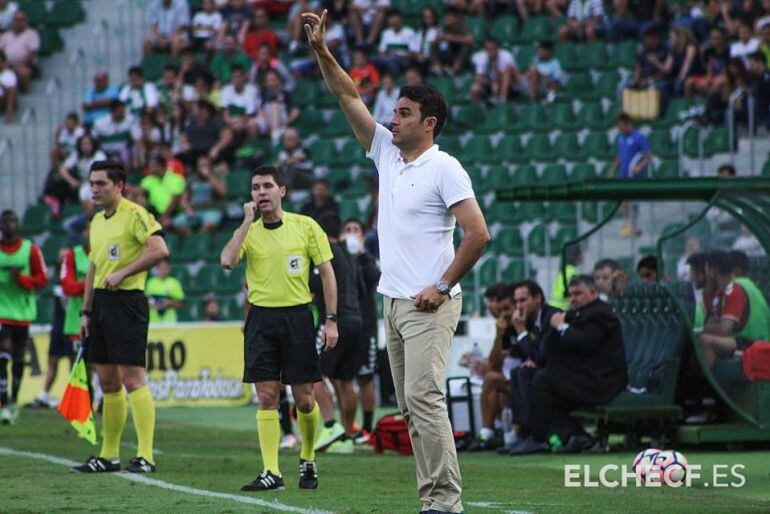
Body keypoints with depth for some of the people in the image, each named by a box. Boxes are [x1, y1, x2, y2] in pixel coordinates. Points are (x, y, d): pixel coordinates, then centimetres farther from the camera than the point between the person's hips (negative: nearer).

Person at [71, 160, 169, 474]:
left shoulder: (135, 214, -9)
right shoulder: (97, 221, 18)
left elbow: (159, 249, -20)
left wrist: (122, 273, -19)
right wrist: (86, 311, 19)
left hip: (127, 300, -9)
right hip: (101, 302, 9)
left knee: (132, 378, -11)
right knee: (107, 382, 10)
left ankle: (145, 456, -12)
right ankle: (108, 456, 15)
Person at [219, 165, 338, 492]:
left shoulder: (305, 226, 2)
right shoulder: (249, 232, 6)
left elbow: (327, 273, 4)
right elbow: (227, 261, -13)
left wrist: (331, 320, -2)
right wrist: (248, 221, -10)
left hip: (297, 316, -1)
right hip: (261, 318, 1)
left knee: (304, 399, 1)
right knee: (266, 396, -3)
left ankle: (308, 459, 23)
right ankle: (271, 473, -2)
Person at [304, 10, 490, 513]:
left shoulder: (445, 169, -9)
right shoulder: (387, 153, 13)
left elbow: (478, 233, -14)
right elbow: (349, 96, 15)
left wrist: (442, 287, -13)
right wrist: (321, 50, 5)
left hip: (429, 305, -8)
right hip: (394, 302, 8)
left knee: (424, 399, -16)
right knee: (411, 406, 6)